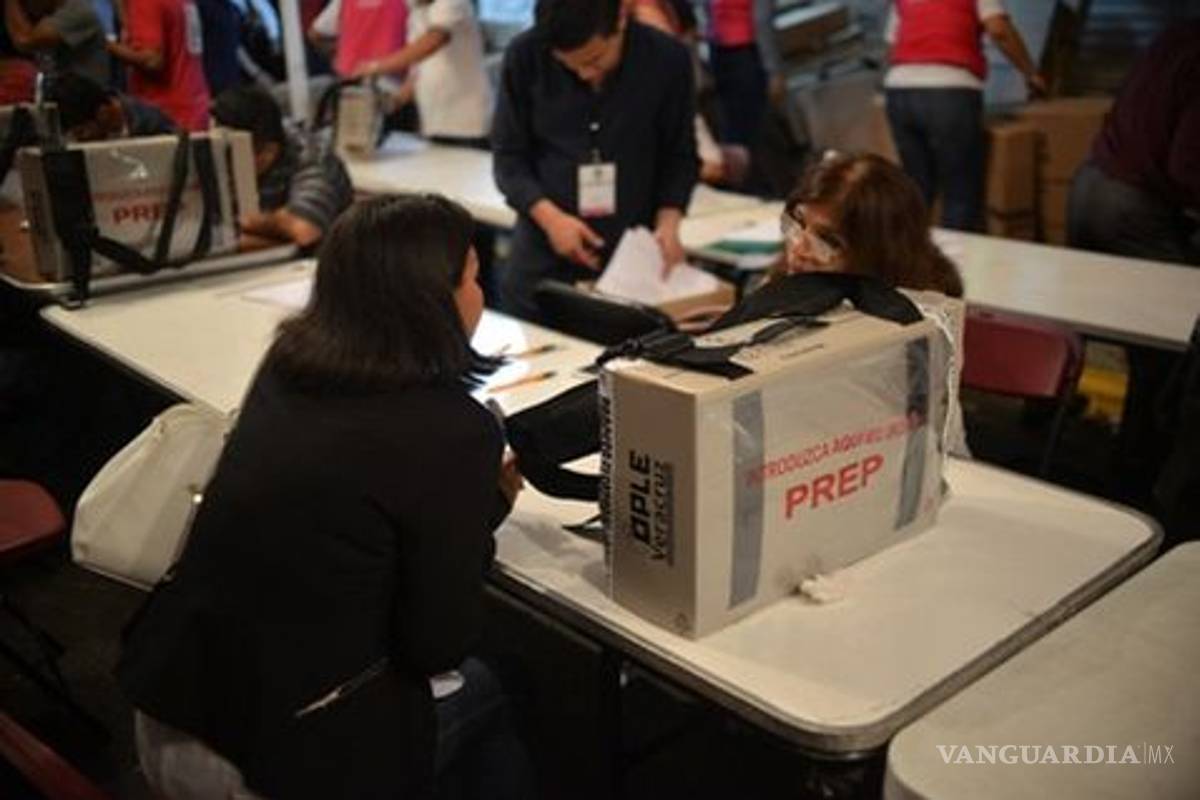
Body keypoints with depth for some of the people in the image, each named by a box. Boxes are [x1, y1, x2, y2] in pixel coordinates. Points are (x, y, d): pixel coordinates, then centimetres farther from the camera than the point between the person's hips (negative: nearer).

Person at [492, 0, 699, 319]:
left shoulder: (667, 58, -7)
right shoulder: (525, 57, -8)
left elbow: (679, 156, 4)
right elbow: (509, 156, -1)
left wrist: (667, 223, -12)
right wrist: (549, 217, -16)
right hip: (542, 261, 1)